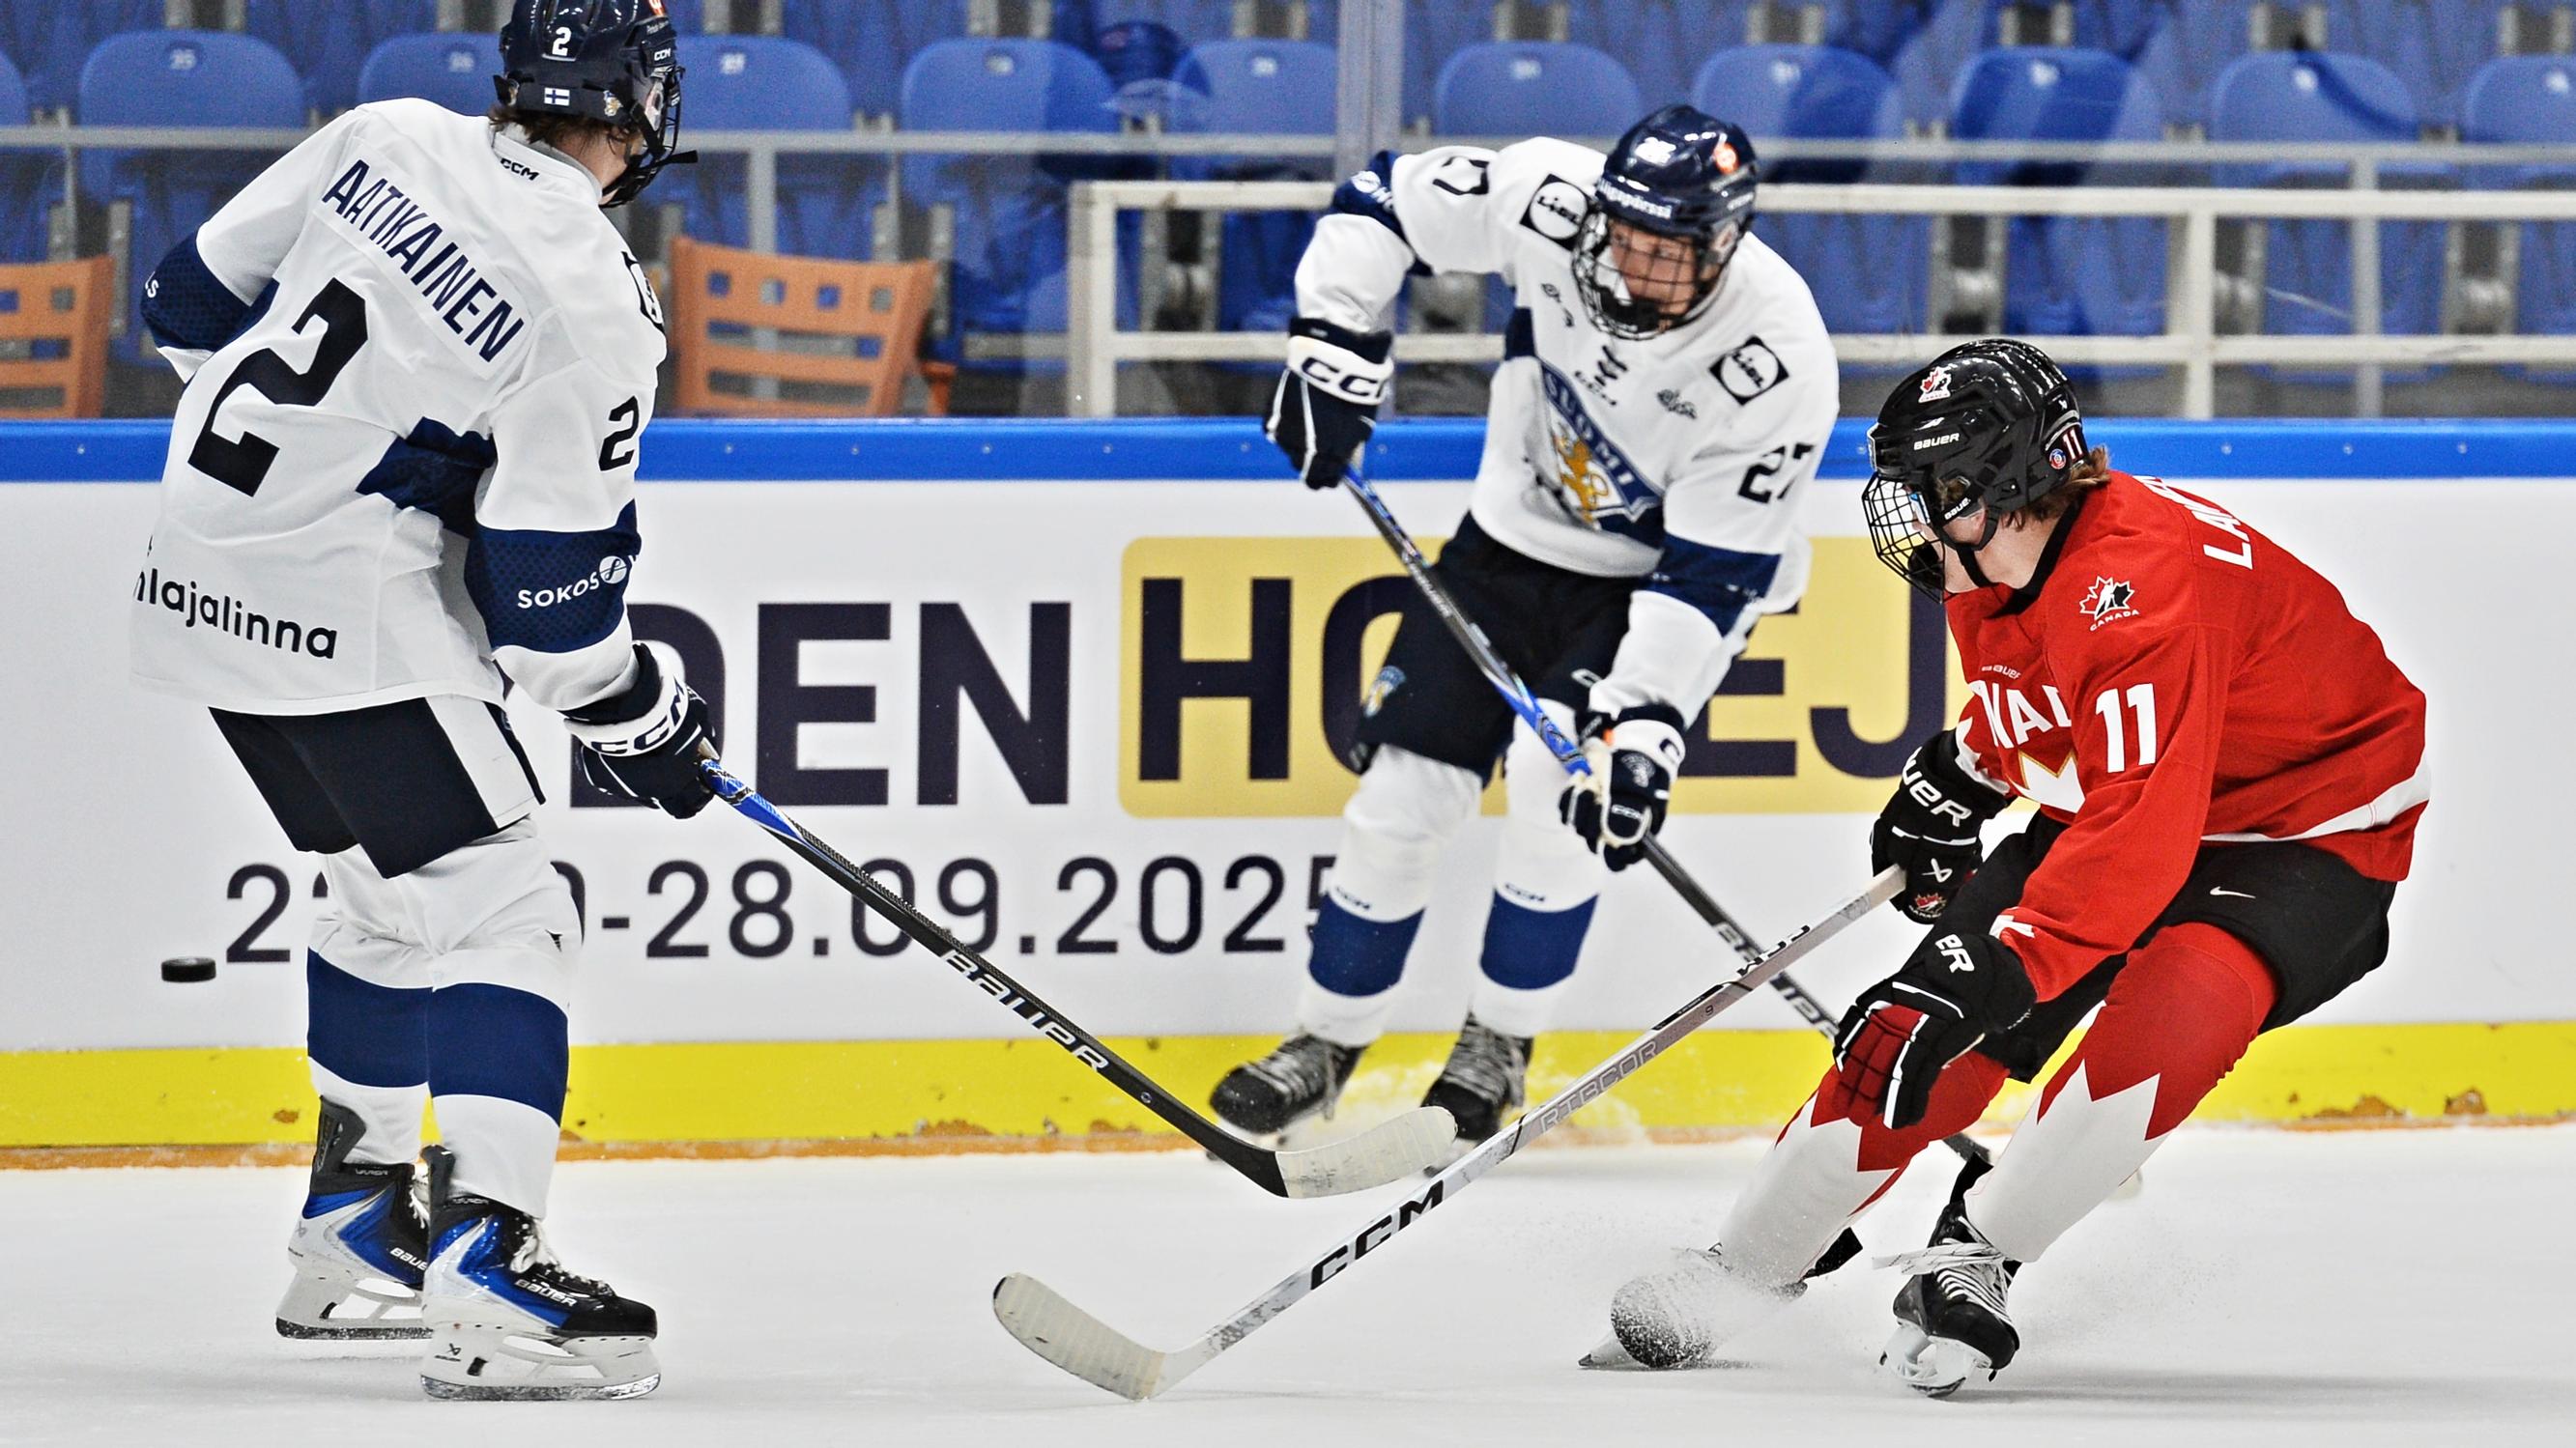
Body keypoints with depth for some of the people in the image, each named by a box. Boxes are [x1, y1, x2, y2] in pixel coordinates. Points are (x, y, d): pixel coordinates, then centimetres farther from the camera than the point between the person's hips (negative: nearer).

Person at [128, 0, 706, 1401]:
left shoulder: (390, 140, 2)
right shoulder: (590, 307, -17)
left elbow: (198, 295, 12)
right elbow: (548, 580, -13)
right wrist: (639, 717, 4)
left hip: (205, 571, 8)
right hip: (347, 608, -8)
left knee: (394, 891, 25)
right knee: (493, 908, -6)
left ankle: (351, 1232, 32)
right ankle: (485, 1273, -21)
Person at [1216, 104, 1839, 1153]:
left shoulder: (1777, 359, -31)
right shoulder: (1553, 203, -24)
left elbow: (1713, 573, -28)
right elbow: (1382, 204, -8)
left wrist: (1646, 718, -34)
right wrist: (1334, 350, -15)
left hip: (1656, 577, -4)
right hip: (1515, 540, 4)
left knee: (1560, 770, -23)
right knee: (1404, 783, -2)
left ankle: (1497, 1050, -3)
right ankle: (1325, 1045, 16)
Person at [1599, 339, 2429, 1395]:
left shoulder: (2147, 580, -35)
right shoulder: (1991, 567, -6)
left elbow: (2137, 841, -41)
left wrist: (1982, 975, -45)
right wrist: (1957, 780, 11)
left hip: (2316, 833, -8)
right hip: (2106, 804, 8)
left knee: (2179, 1006, -35)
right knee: (1920, 1023, -4)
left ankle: (1973, 1257, -21)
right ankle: (1751, 1263, 10)